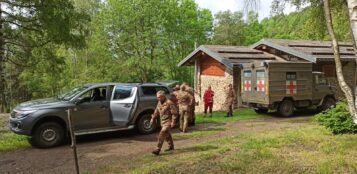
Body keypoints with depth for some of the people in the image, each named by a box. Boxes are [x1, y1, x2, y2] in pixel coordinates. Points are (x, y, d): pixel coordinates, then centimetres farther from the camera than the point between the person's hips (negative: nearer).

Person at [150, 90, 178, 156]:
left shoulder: (169, 103, -17)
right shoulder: (159, 103, 7)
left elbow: (174, 113, -17)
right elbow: (156, 111, 16)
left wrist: (173, 122, -20)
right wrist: (153, 118, 6)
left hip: (168, 122, -8)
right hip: (162, 122, 8)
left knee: (162, 134, -16)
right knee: (167, 135, 20)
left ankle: (158, 149, -15)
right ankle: (171, 146, 37)